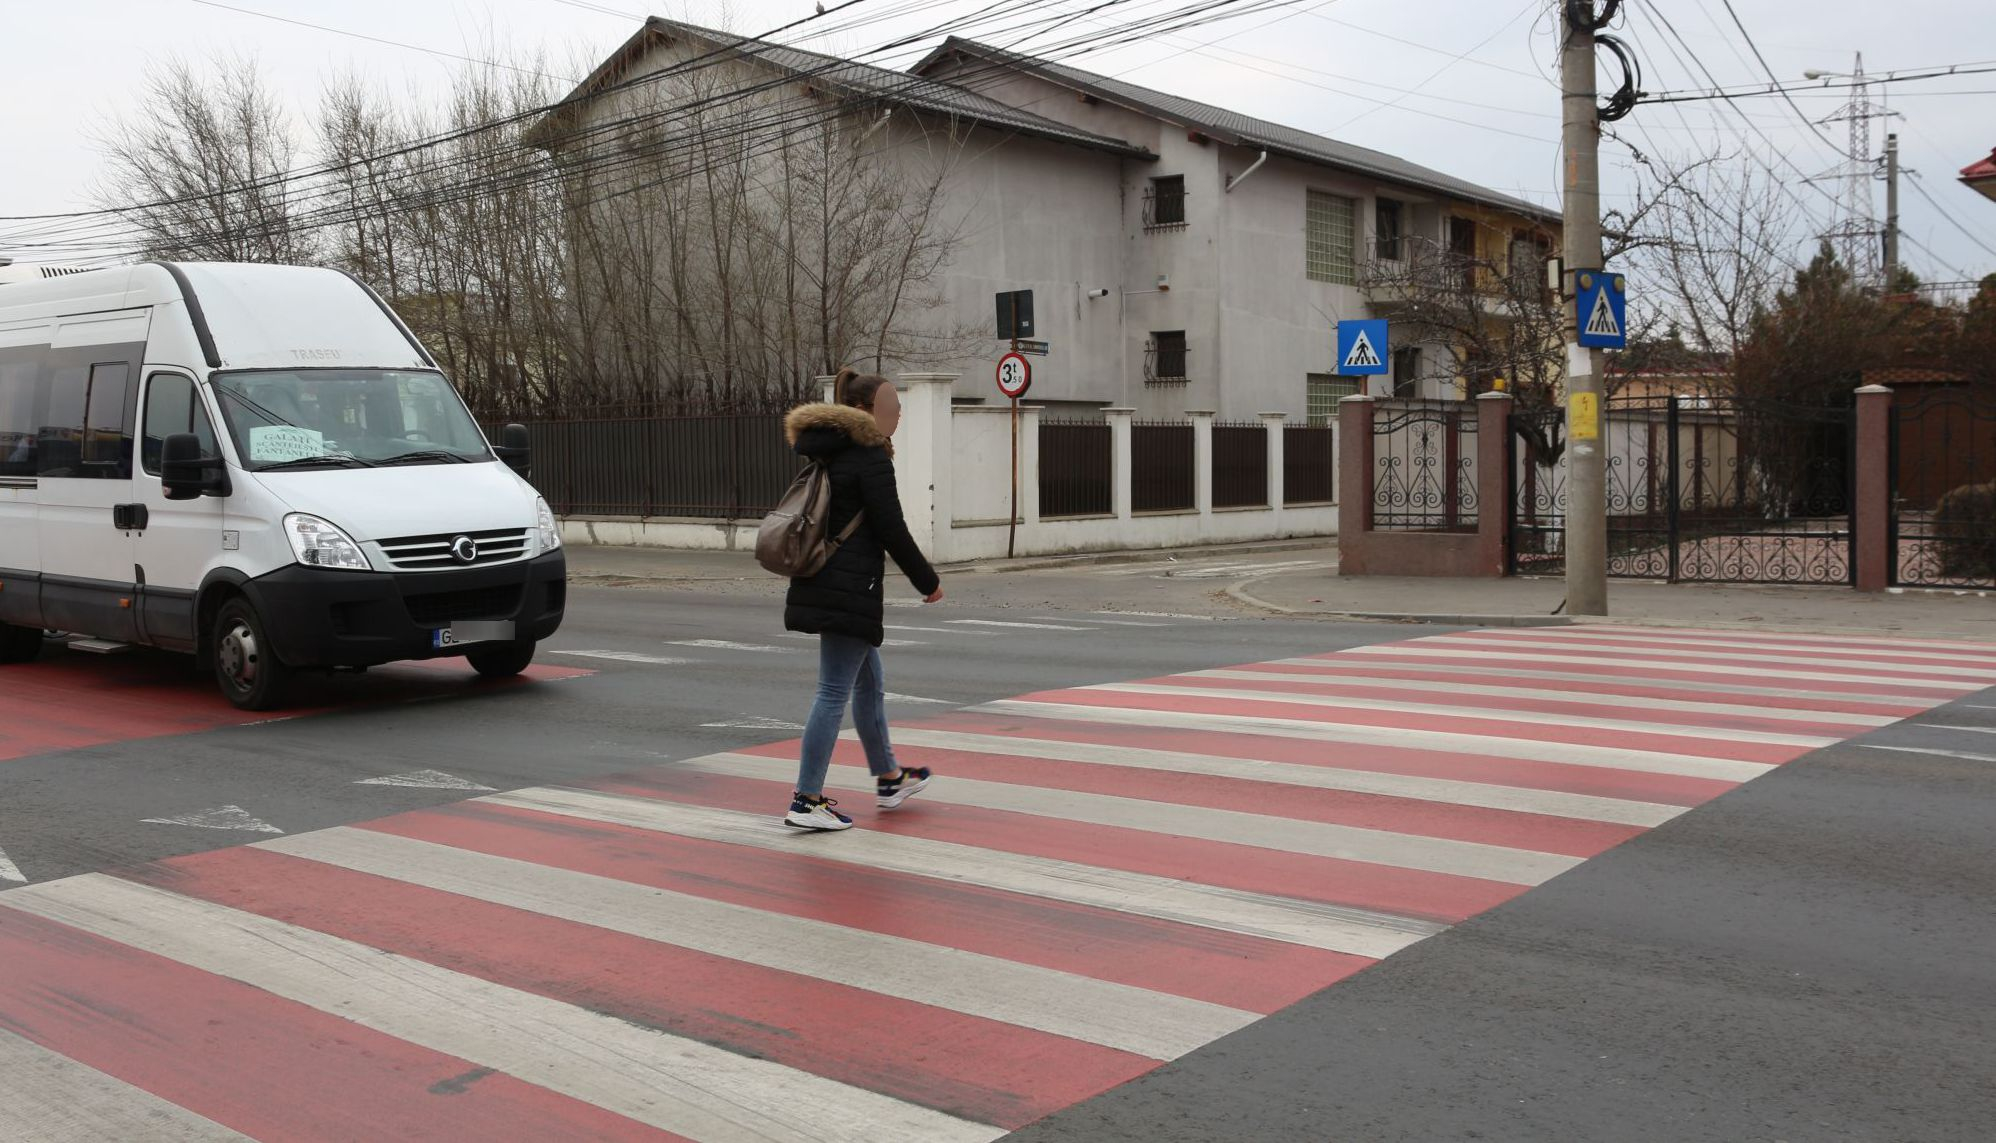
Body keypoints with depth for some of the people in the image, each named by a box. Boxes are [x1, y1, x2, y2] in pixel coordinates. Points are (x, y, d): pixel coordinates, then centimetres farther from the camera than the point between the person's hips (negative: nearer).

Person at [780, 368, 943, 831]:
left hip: (821, 583, 10)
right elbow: (891, 530, -15)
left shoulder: (824, 454, 16)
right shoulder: (870, 458, -12)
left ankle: (888, 779, 34)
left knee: (869, 683, 20)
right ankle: (807, 801, -5)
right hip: (850, 590, -10)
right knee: (834, 693, -7)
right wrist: (928, 581, -4)